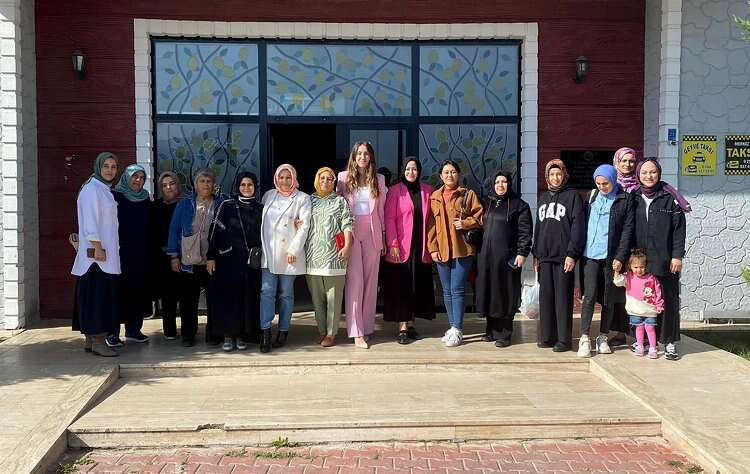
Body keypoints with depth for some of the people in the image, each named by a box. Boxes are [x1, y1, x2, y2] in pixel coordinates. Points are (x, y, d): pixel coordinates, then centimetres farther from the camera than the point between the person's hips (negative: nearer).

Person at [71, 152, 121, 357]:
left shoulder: (104, 189, 18)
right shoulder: (92, 188, -9)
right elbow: (89, 220, -17)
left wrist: (104, 248, 17)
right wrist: (97, 247, -22)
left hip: (106, 251, 9)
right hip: (97, 251, -9)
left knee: (103, 293, 10)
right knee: (98, 293, -8)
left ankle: (90, 339, 15)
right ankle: (98, 340, -6)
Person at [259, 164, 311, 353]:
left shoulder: (302, 198, 2)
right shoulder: (269, 195, 13)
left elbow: (304, 226, -5)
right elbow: (261, 220, 15)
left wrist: (293, 250, -12)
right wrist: (260, 246, 4)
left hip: (289, 253, -2)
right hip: (269, 252, 2)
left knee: (286, 294, 5)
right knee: (266, 291, -5)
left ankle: (283, 331, 14)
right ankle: (265, 331, -5)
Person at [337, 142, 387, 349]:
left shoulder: (379, 179, 10)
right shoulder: (344, 177, 4)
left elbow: (382, 210, 11)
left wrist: (383, 237, 9)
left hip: (372, 233, 3)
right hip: (351, 232, -2)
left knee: (370, 281, 5)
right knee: (354, 280, -8)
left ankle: (367, 327, 14)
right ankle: (356, 333, -8)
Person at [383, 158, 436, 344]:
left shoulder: (428, 191, 9)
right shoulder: (395, 191, -1)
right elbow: (389, 219, -5)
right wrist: (393, 244, -13)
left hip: (421, 247, 4)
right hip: (401, 247, -4)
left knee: (418, 285, 8)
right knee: (401, 286, -1)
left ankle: (411, 324, 20)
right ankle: (402, 328, 3)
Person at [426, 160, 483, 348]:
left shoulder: (468, 195, 3)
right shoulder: (434, 197, 12)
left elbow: (479, 217, 2)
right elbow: (431, 224, 9)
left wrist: (465, 223, -15)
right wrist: (432, 247, 1)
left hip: (463, 249, -4)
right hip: (442, 251, 4)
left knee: (457, 289, -8)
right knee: (447, 291, 9)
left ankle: (457, 329, -2)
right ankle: (453, 327, 19)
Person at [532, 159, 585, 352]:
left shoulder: (573, 196, -1)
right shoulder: (543, 198, 18)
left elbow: (578, 227, -8)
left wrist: (572, 254, -14)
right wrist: (536, 254, 14)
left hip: (563, 257, -5)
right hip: (545, 257, 6)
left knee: (563, 298, -3)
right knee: (546, 297, 6)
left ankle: (564, 339, 3)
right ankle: (547, 336, 13)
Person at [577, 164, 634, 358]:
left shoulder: (625, 199, 1)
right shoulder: (592, 196, 10)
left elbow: (627, 230, -3)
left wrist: (620, 257, -10)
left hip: (611, 256, -1)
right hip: (590, 254, 1)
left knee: (609, 298, 6)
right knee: (589, 296, -7)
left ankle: (603, 338, 17)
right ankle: (584, 338, -5)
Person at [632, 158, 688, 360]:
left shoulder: (670, 199, 2)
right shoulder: (634, 199, 10)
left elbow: (679, 229, -1)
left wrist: (677, 255, -8)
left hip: (665, 260, -2)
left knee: (669, 300, 1)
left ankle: (669, 342, 9)